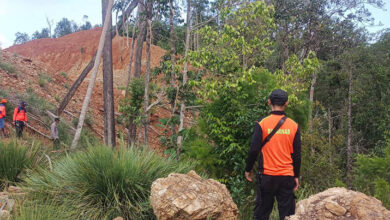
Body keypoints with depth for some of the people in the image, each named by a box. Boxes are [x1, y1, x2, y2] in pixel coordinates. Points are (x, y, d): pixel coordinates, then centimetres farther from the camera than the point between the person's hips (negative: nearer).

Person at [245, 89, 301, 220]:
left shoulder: (262, 123, -7)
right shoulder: (294, 126, 0)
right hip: (287, 176, 2)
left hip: (267, 176, -1)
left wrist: (248, 170, 5)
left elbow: (254, 150, -7)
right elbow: (297, 154, 4)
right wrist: (296, 176, 13)